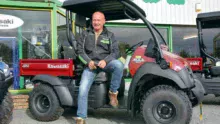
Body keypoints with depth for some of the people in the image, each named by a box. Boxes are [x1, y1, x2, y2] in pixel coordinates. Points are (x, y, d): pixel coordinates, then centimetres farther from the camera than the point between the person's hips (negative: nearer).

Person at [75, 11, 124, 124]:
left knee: (118, 65, -34)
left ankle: (113, 92, -15)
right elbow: (80, 50, 6)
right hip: (90, 64, 1)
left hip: (106, 62, 0)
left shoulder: (110, 35, 11)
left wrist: (105, 61, -18)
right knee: (83, 89, -16)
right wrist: (88, 61, -12)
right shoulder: (85, 34, 12)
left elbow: (115, 52, 2)